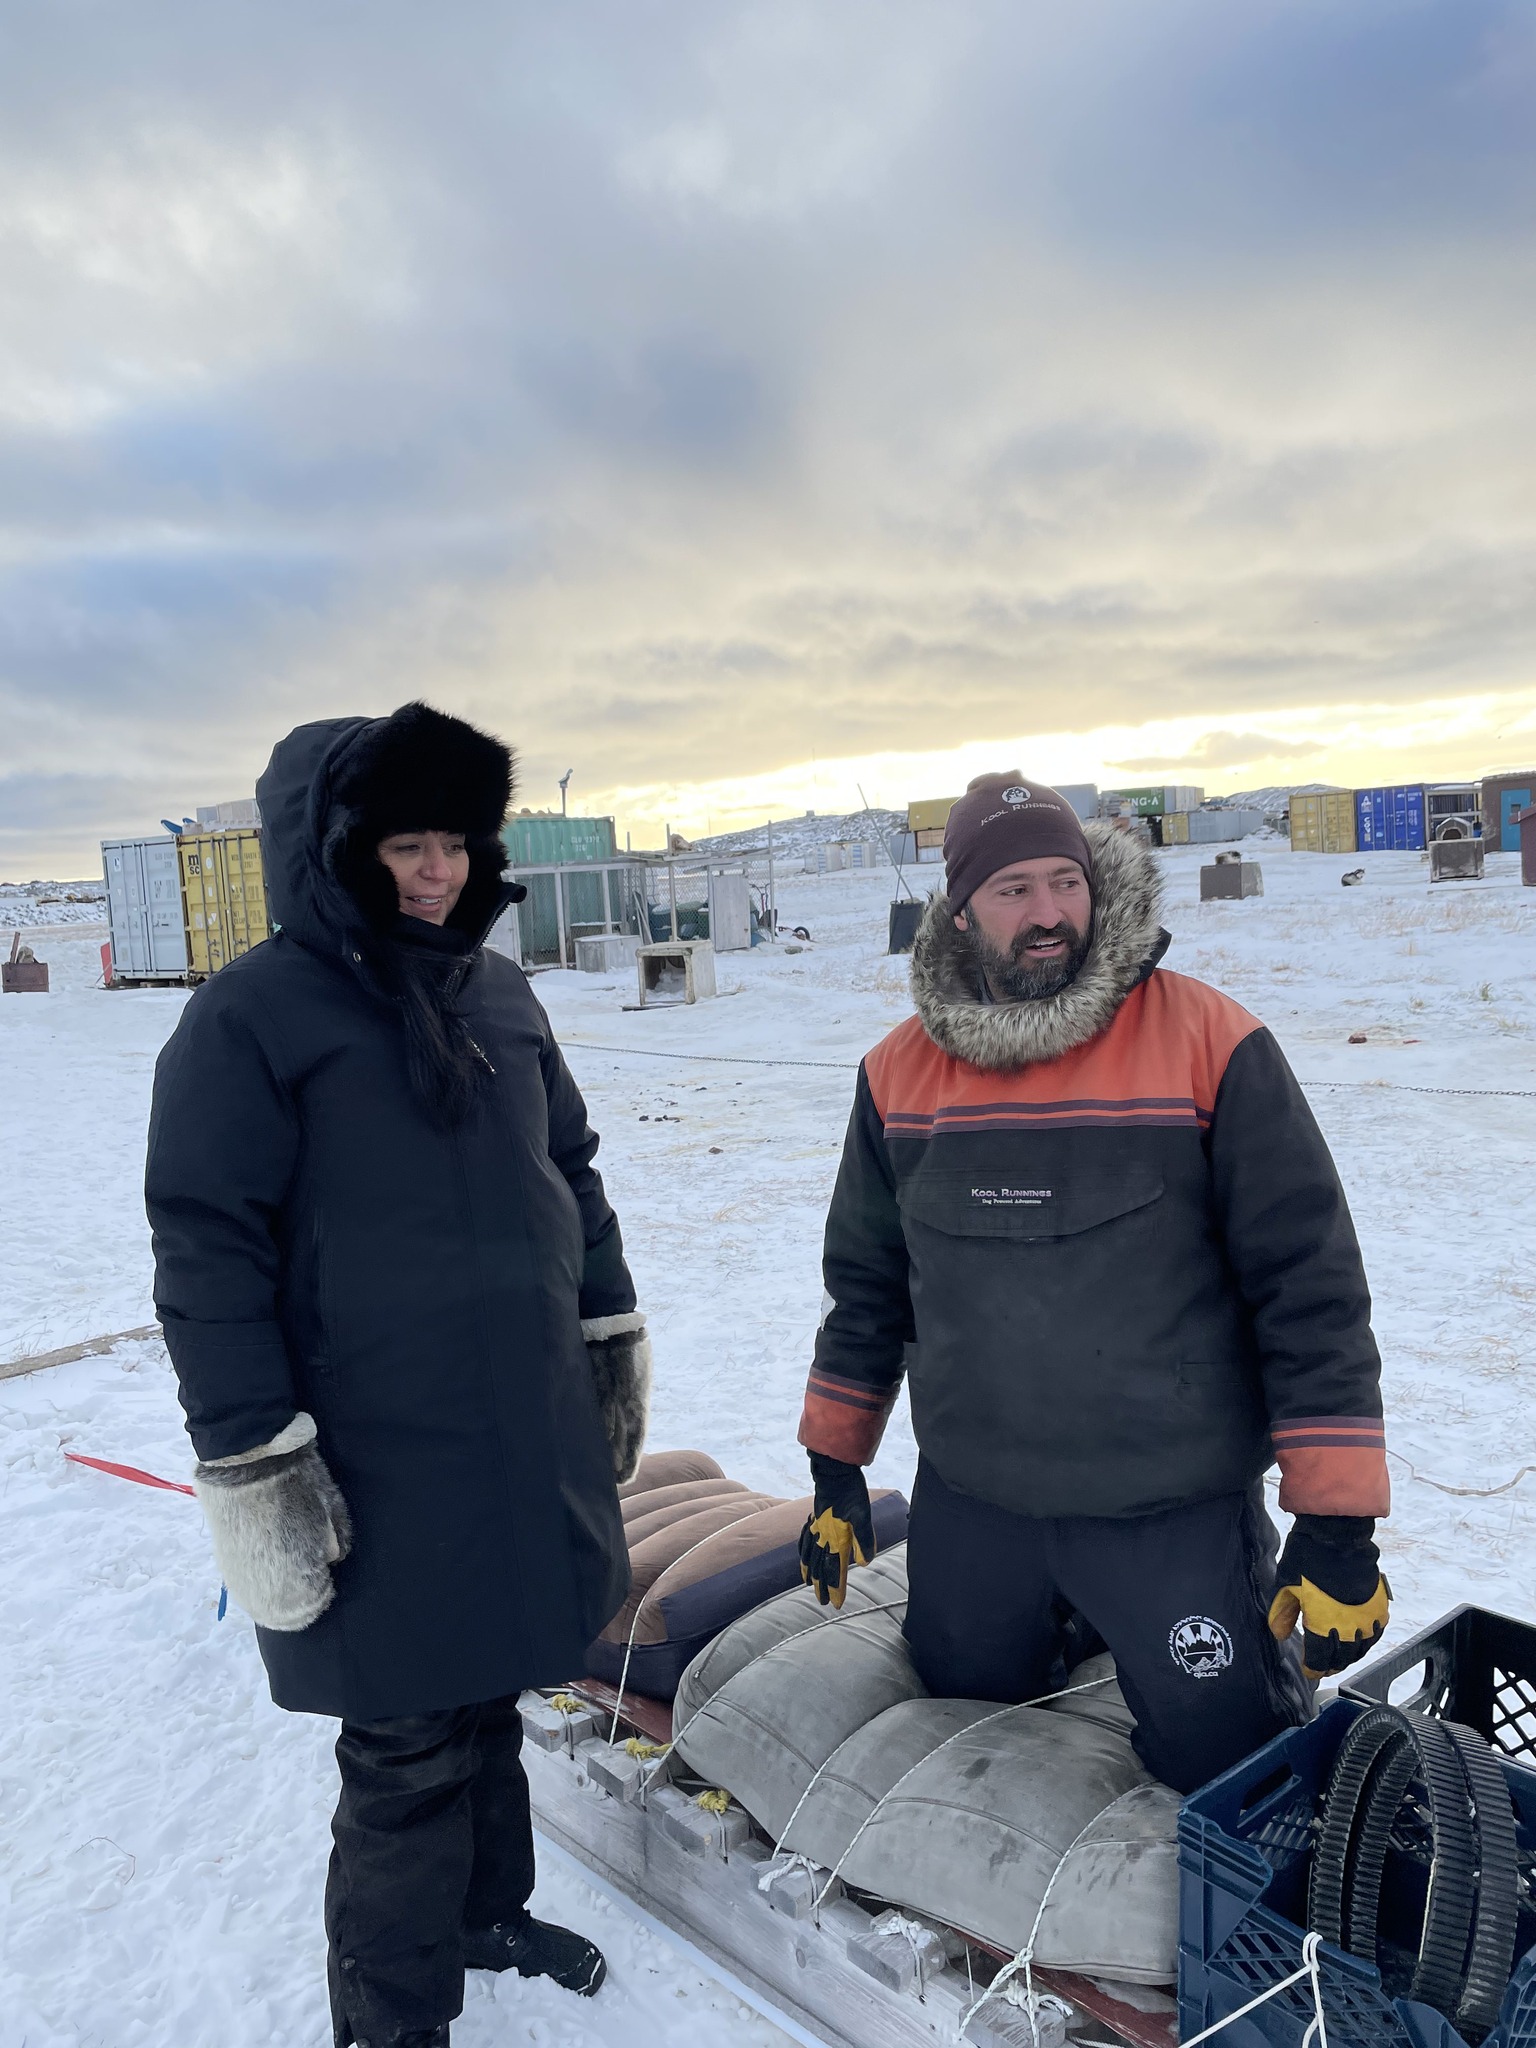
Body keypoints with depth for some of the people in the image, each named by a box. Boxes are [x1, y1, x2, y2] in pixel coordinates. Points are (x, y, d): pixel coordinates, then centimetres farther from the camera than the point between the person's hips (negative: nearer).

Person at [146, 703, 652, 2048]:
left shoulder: (499, 993, 8)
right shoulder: (253, 1016, -11)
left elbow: (572, 1171, 17)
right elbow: (206, 1251, -12)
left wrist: (614, 1337, 17)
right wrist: (252, 1461, -13)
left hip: (532, 1436, 6)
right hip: (383, 1475, -6)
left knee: (489, 1694, 21)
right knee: (411, 1755, 5)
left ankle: (490, 1909, 44)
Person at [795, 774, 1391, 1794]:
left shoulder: (1211, 1042, -14)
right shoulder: (902, 1071, -2)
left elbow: (1311, 1282, -11)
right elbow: (867, 1282, 9)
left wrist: (1338, 1526, -11)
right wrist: (836, 1471, 12)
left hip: (1176, 1509, -3)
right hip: (968, 1504, 4)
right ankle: (1083, 1625, 46)